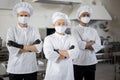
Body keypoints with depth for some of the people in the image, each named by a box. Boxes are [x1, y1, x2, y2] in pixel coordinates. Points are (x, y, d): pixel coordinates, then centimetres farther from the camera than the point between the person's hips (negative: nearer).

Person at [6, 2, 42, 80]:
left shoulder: (34, 31, 4)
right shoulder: (11, 30, -1)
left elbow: (39, 48, -9)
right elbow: (12, 50, -12)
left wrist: (20, 46, -15)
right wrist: (31, 48, -11)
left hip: (31, 68, 2)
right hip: (15, 69, -1)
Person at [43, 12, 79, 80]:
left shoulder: (70, 38, 5)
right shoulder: (49, 38, -1)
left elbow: (75, 53, -12)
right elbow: (49, 54, -18)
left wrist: (58, 51, -16)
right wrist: (67, 54, -10)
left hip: (67, 72, 2)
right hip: (53, 71, -2)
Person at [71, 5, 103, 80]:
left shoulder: (93, 31, 10)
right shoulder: (75, 29, -2)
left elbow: (98, 46, -2)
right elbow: (78, 44, -16)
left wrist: (84, 45, -12)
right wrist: (91, 43, -3)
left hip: (91, 62, 4)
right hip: (78, 62, -4)